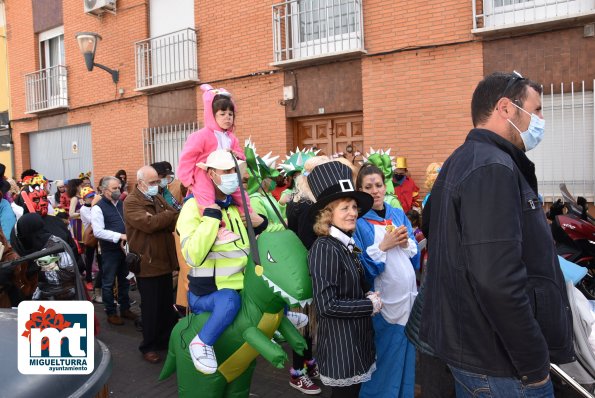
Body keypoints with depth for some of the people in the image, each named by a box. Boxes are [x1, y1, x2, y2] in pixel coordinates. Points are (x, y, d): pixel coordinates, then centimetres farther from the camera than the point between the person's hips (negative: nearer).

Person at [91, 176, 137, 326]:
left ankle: (125, 309, 30)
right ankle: (111, 313, 19)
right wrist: (120, 236, -22)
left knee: (124, 280, 16)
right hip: (109, 251, -6)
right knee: (108, 283, 7)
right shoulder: (98, 208, -12)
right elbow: (98, 232, -20)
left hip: (124, 248, 6)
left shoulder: (121, 204, 7)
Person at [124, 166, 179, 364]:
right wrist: (171, 214, -19)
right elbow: (148, 223, -28)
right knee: (151, 307, 4)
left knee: (168, 305, 16)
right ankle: (148, 346, 20)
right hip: (147, 263, -7)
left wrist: (174, 217, -19)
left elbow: (173, 222, 4)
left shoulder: (158, 198, 12)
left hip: (165, 260, 7)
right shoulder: (131, 202, -12)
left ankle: (167, 339, 32)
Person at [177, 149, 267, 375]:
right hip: (205, 294, -7)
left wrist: (261, 224, -1)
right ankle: (202, 343, -16)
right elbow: (193, 256, -25)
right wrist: (211, 216, -25)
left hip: (241, 288, 7)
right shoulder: (194, 207, -9)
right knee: (230, 300, -35)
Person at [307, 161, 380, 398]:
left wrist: (368, 296, -2)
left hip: (356, 339, 9)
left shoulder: (347, 244, 6)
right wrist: (370, 305, -17)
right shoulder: (324, 248, -21)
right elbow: (326, 305, -25)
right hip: (339, 344, -9)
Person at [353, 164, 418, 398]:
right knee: (385, 357, 6)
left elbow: (416, 251, 9)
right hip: (382, 299, -5)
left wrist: (405, 243, -10)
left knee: (406, 352, 17)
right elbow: (360, 265, -15)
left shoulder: (399, 214, 7)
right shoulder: (357, 221, -9)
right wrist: (383, 245, -20)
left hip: (408, 294, 5)